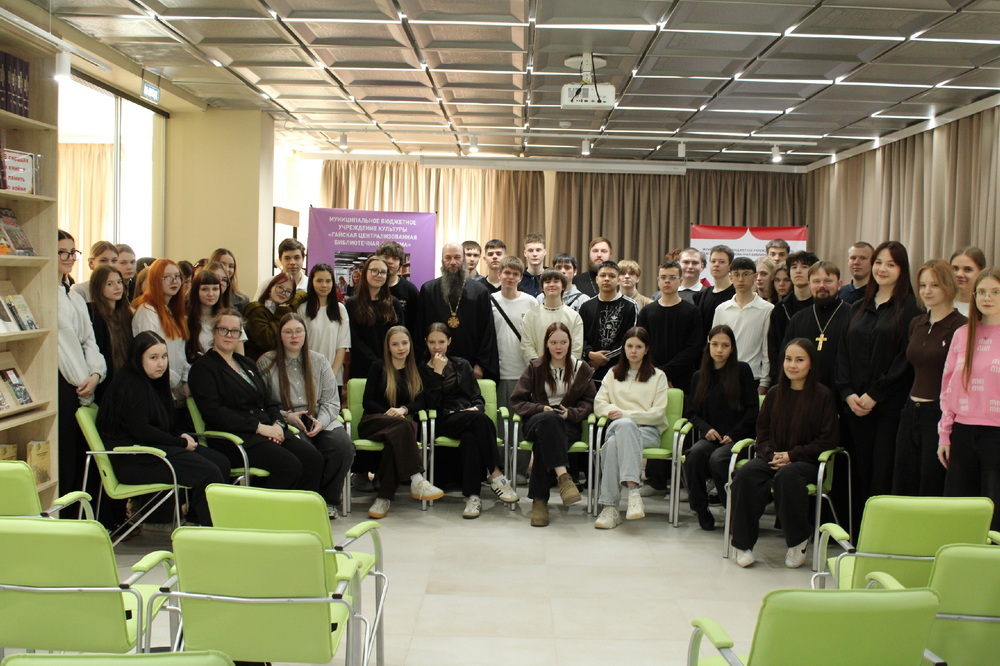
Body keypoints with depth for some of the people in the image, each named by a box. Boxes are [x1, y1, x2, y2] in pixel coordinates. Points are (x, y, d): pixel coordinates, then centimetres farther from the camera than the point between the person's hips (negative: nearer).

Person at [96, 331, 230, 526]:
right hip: (132, 460, -10)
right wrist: (181, 443, -13)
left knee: (221, 462, -7)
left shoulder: (154, 383, 19)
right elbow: (140, 430, -19)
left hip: (155, 448, 10)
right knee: (207, 473, -25)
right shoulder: (129, 385, -10)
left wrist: (182, 436, 1)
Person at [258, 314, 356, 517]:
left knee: (343, 446, -27)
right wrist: (287, 416, -16)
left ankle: (328, 500, -6)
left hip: (320, 421, 3)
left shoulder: (319, 361, 15)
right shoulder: (266, 363, 7)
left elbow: (331, 401, 8)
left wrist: (321, 422, -11)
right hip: (285, 424, -3)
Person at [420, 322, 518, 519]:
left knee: (470, 438, -36)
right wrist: (438, 372, -8)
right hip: (444, 422, -3)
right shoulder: (422, 370, 10)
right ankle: (496, 474, -34)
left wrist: (476, 408, -6)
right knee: (481, 420, -35)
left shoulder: (462, 365, 20)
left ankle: (472, 496, -38)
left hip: (468, 418, 3)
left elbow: (478, 398, 17)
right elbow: (432, 404, -6)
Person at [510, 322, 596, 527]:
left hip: (568, 424, 0)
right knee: (549, 419, -40)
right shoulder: (535, 368, 13)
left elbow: (588, 403, 12)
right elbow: (516, 401, 8)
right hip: (536, 423, 0)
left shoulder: (582, 369, 14)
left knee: (544, 444, -36)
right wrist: (541, 408, -10)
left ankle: (540, 500, -35)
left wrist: (569, 412, -9)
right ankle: (562, 475, -51)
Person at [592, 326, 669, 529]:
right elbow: (599, 404, 13)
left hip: (648, 431, -2)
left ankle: (610, 507, -46)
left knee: (613, 443, -38)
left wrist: (626, 414, -8)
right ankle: (633, 489, -47)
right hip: (618, 427, 2)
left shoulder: (658, 376, 17)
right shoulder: (613, 374, 26)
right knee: (624, 425, -39)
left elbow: (658, 413, 4)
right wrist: (614, 412, -8)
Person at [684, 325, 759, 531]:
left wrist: (733, 434, -9)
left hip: (738, 437, -3)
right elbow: (691, 411, 13)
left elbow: (752, 410, 1)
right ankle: (701, 511, -18)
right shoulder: (699, 376, 17)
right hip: (710, 437, 3)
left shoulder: (742, 371, 5)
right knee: (694, 454, -30)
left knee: (717, 459, -34)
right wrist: (706, 429, -6)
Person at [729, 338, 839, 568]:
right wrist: (770, 454, -6)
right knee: (745, 475, -28)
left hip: (806, 461, -4)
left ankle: (798, 541, -15)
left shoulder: (823, 396, -2)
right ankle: (743, 543, -17)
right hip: (772, 458, 4)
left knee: (787, 476, -38)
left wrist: (792, 455, -11)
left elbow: (829, 439, -4)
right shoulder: (774, 394, 11)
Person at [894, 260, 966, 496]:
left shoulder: (960, 327, -10)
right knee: (901, 491, 10)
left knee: (932, 494, 1)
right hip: (911, 413, 7)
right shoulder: (916, 324, 12)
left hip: (940, 415, -7)